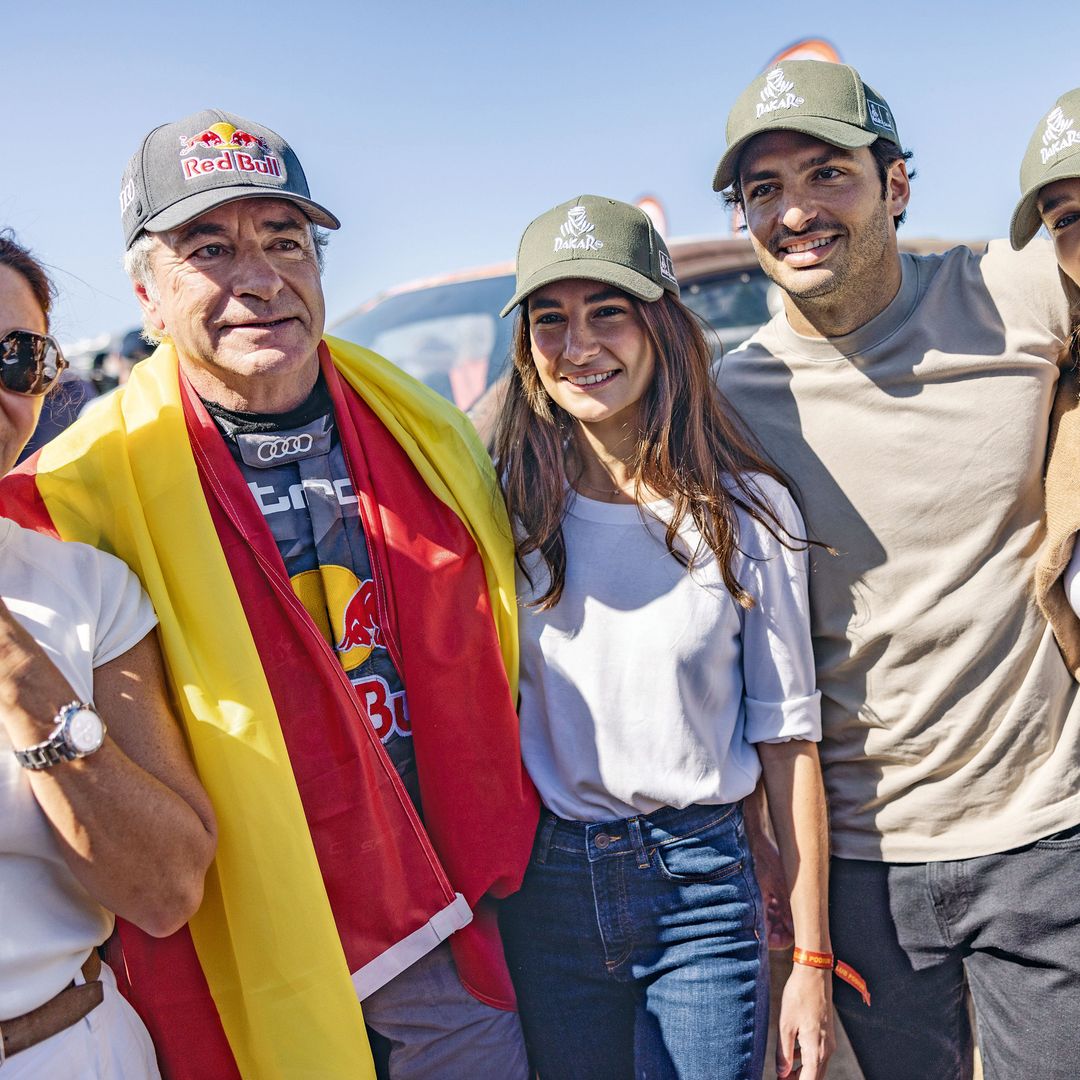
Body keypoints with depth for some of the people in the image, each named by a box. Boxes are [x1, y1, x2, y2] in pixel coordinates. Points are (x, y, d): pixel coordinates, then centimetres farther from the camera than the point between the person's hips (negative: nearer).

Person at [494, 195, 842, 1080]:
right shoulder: (501, 507, -3)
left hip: (701, 884, -1)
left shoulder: (748, 510, -5)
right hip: (543, 888, 1)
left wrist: (812, 959, -2)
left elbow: (787, 736, -2)